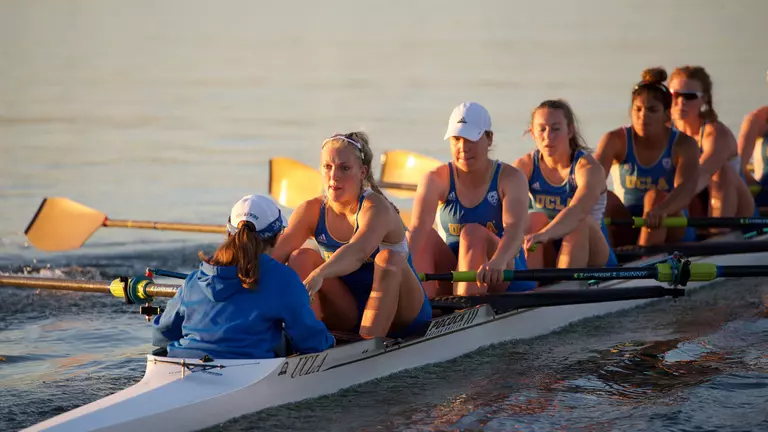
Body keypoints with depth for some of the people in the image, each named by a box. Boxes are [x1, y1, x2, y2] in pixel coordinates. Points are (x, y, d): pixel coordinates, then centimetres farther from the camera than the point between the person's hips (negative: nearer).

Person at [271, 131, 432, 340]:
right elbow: (276, 255, -16)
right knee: (302, 257, -13)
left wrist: (319, 274, -61)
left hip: (400, 315, -5)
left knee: (388, 258, -32)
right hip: (347, 317, 5)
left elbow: (358, 252, -43)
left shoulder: (376, 208, -21)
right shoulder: (312, 211, -4)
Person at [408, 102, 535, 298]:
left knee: (473, 233, -29)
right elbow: (417, 228, -23)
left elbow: (515, 227, -29)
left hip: (504, 279, -2)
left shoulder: (510, 178, -9)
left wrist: (498, 261, -52)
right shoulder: (436, 180, -5)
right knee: (427, 236, -22)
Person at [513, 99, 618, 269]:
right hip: (548, 259, 3)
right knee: (535, 219, -24)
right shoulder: (525, 166, -3)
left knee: (580, 223, -30)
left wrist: (544, 234, -58)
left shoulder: (588, 167, -17)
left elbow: (578, 211, -38)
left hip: (593, 259, -3)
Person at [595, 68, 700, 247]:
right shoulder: (615, 140, -7)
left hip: (672, 232, -1)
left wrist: (661, 210, -53)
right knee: (606, 198, -25)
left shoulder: (684, 145, -10)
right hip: (626, 231, 2)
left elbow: (686, 187, -30)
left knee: (655, 195, -30)